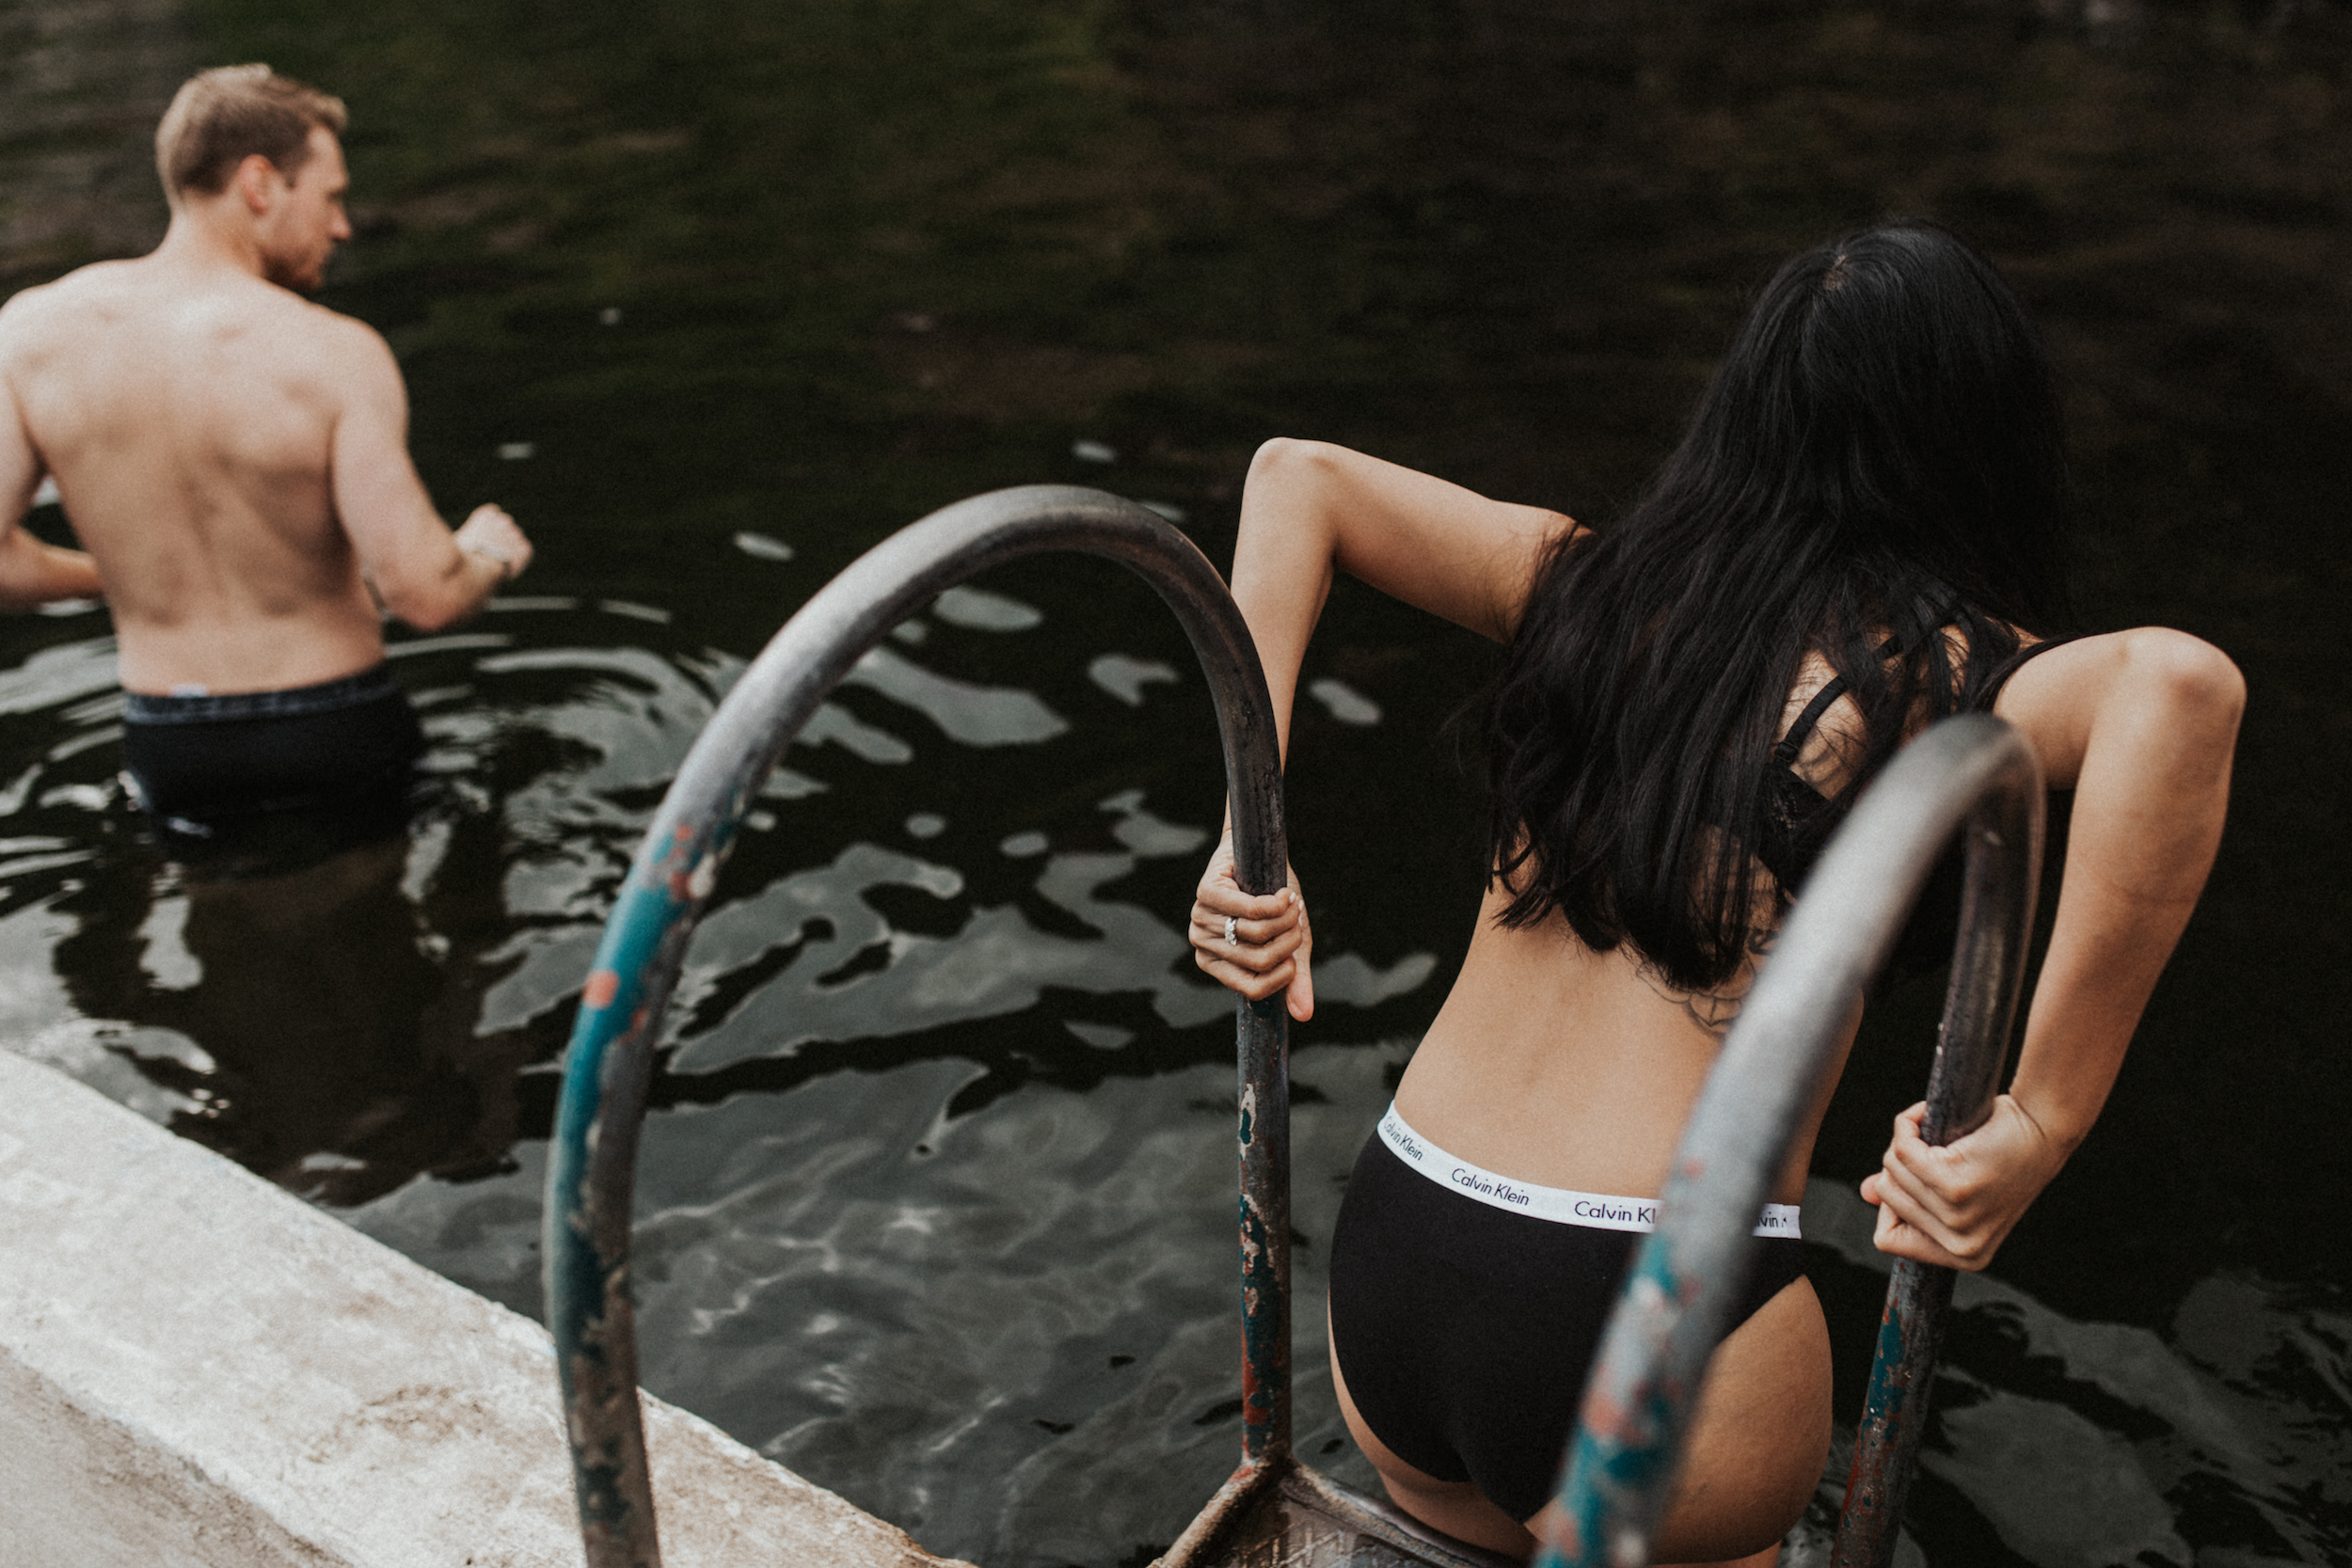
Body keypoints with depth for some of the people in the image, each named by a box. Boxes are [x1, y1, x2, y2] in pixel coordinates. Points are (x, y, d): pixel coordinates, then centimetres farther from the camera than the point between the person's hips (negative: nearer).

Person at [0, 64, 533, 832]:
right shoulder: (337, 357, -18)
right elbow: (424, 594, -22)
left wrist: (102, 575, 13)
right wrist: (489, 553, 1)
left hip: (168, 753, 4)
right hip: (336, 738, -4)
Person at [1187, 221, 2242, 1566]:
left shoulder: (1595, 583, 7)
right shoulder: (1941, 672, -7)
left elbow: (1301, 474, 9)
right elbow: (2181, 683, -27)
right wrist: (2043, 1124, -23)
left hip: (1385, 1269, 4)